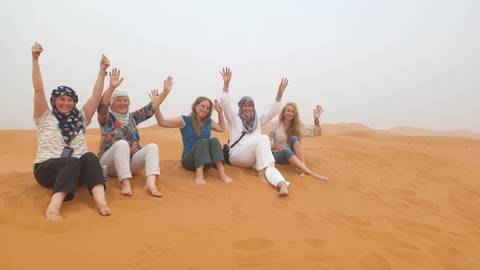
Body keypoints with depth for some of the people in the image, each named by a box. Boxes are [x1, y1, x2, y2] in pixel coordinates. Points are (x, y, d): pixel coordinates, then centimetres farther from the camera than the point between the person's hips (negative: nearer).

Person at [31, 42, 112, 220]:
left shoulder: (80, 119, 14)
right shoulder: (45, 117, 7)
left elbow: (96, 96, 6)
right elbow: (38, 90, -6)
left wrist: (102, 71, -1)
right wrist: (35, 59, -15)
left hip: (75, 171, 3)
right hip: (47, 168, -3)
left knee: (89, 157, -32)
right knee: (73, 162, -36)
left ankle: (101, 202, -54)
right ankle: (53, 208, -54)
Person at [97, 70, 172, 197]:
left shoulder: (132, 118, 13)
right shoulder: (107, 118, -1)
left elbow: (151, 107, 6)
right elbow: (102, 105, -23)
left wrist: (165, 92, -5)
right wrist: (112, 87, -40)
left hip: (130, 162, 5)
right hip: (110, 164, -4)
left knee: (152, 146, -19)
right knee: (122, 144, -33)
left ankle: (150, 183, -41)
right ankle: (126, 183, -43)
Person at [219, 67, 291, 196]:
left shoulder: (258, 120, 21)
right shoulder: (234, 118, 11)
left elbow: (273, 112, 10)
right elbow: (225, 104, -4)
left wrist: (279, 94, -5)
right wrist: (226, 84, -15)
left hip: (255, 157, 3)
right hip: (236, 155, -3)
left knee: (269, 165, -33)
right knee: (263, 138, -29)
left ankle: (282, 184, -60)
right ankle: (261, 171, -35)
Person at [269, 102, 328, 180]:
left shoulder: (298, 125, -2)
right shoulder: (275, 124, -4)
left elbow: (317, 133, -7)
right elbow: (269, 139, 3)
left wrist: (316, 120, -22)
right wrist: (273, 146, -16)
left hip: (293, 154, 2)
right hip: (278, 154, -2)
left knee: (294, 139, -30)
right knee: (287, 150, -38)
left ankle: (303, 169, -41)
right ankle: (310, 172, -50)